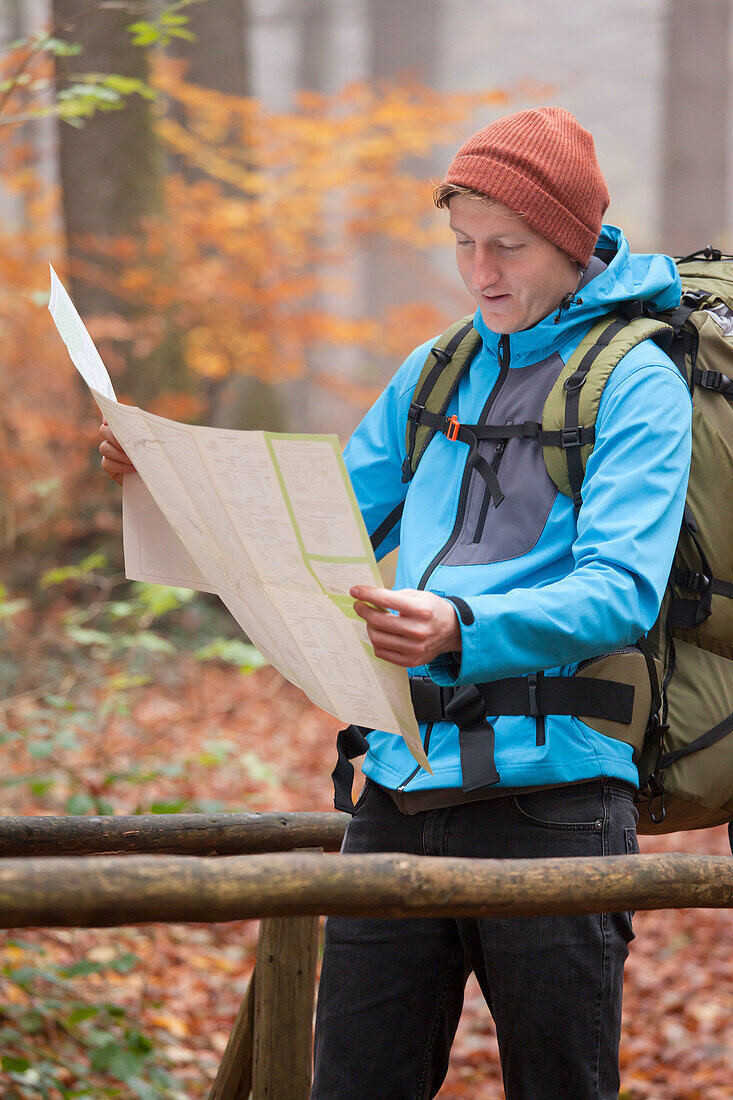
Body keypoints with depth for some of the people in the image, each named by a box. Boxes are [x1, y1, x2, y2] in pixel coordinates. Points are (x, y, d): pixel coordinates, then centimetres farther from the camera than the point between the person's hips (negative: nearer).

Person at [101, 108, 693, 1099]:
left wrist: (463, 629, -34)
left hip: (549, 792, -6)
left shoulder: (636, 381, -3)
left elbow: (620, 592, -17)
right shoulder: (436, 371, 18)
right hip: (401, 786, 6)